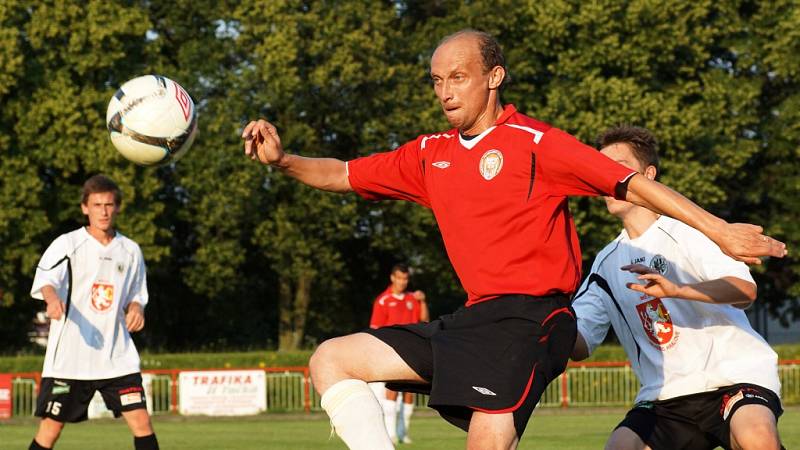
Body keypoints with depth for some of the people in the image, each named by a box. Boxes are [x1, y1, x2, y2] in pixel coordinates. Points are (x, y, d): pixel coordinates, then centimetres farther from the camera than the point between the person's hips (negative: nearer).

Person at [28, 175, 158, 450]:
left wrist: (136, 308, -3)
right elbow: (45, 280, -20)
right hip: (69, 355, -3)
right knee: (51, 427, -2)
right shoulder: (67, 244, -3)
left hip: (117, 356, 3)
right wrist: (53, 298, -43)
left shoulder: (130, 251, 11)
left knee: (141, 421, -5)